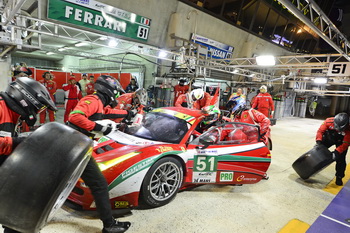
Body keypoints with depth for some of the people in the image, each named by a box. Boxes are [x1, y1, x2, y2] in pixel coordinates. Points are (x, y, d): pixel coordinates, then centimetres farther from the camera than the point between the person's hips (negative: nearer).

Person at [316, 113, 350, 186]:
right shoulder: (329, 121, -33)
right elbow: (320, 130, -20)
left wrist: (337, 151, -41)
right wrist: (319, 140, -33)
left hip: (341, 142, -1)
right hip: (329, 138, 2)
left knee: (340, 160, -4)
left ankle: (339, 177, 13)